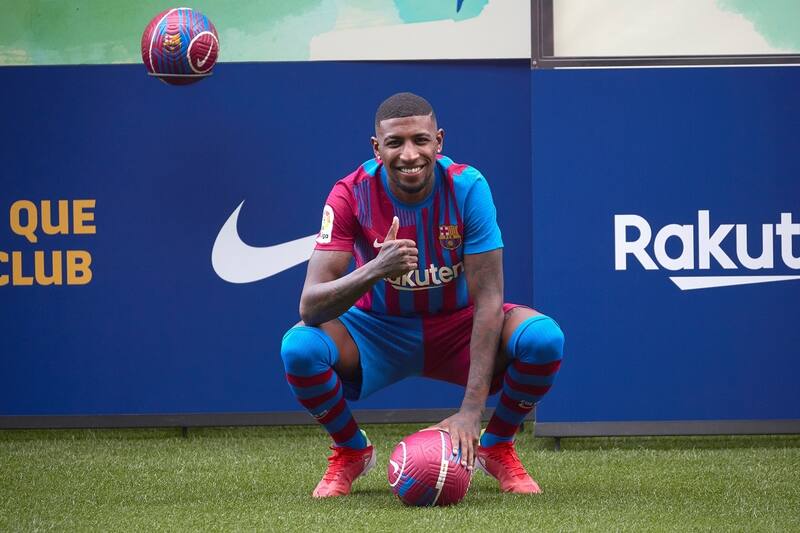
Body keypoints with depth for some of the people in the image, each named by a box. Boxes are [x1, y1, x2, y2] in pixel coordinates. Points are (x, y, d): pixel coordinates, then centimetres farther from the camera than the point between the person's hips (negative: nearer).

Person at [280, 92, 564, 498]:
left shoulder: (467, 187, -22)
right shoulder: (352, 194, -21)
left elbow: (487, 298, -24)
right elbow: (310, 305, -28)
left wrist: (471, 410, -32)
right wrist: (375, 270, -49)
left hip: (457, 326, 0)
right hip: (378, 329, 0)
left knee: (544, 338, -28)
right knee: (299, 346, -30)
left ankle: (497, 447, 2)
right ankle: (351, 450, 1)